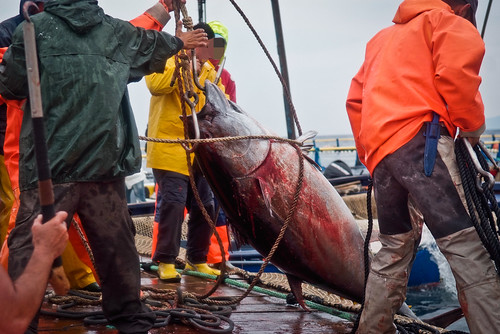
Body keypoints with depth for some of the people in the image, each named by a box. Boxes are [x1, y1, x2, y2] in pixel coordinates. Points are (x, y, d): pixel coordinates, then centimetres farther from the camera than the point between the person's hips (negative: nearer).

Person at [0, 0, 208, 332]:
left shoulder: (33, 28, 0)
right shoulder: (118, 32, 13)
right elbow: (152, 43, 33)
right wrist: (180, 40, 54)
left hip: (50, 167, -4)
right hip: (105, 166, 4)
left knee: (31, 244, -1)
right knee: (116, 243, 13)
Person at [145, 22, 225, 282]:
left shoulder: (209, 71, 19)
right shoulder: (168, 60, -2)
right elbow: (155, 85, -23)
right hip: (170, 149, -7)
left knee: (204, 206, 9)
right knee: (173, 204, -12)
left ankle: (197, 260, 22)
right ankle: (165, 262, -1)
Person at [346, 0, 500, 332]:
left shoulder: (382, 37, 34)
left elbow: (356, 99, 29)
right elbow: (457, 68, -10)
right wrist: (472, 126, 2)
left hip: (378, 152, 7)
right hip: (419, 139, -7)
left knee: (395, 246, 17)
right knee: (464, 244, -14)